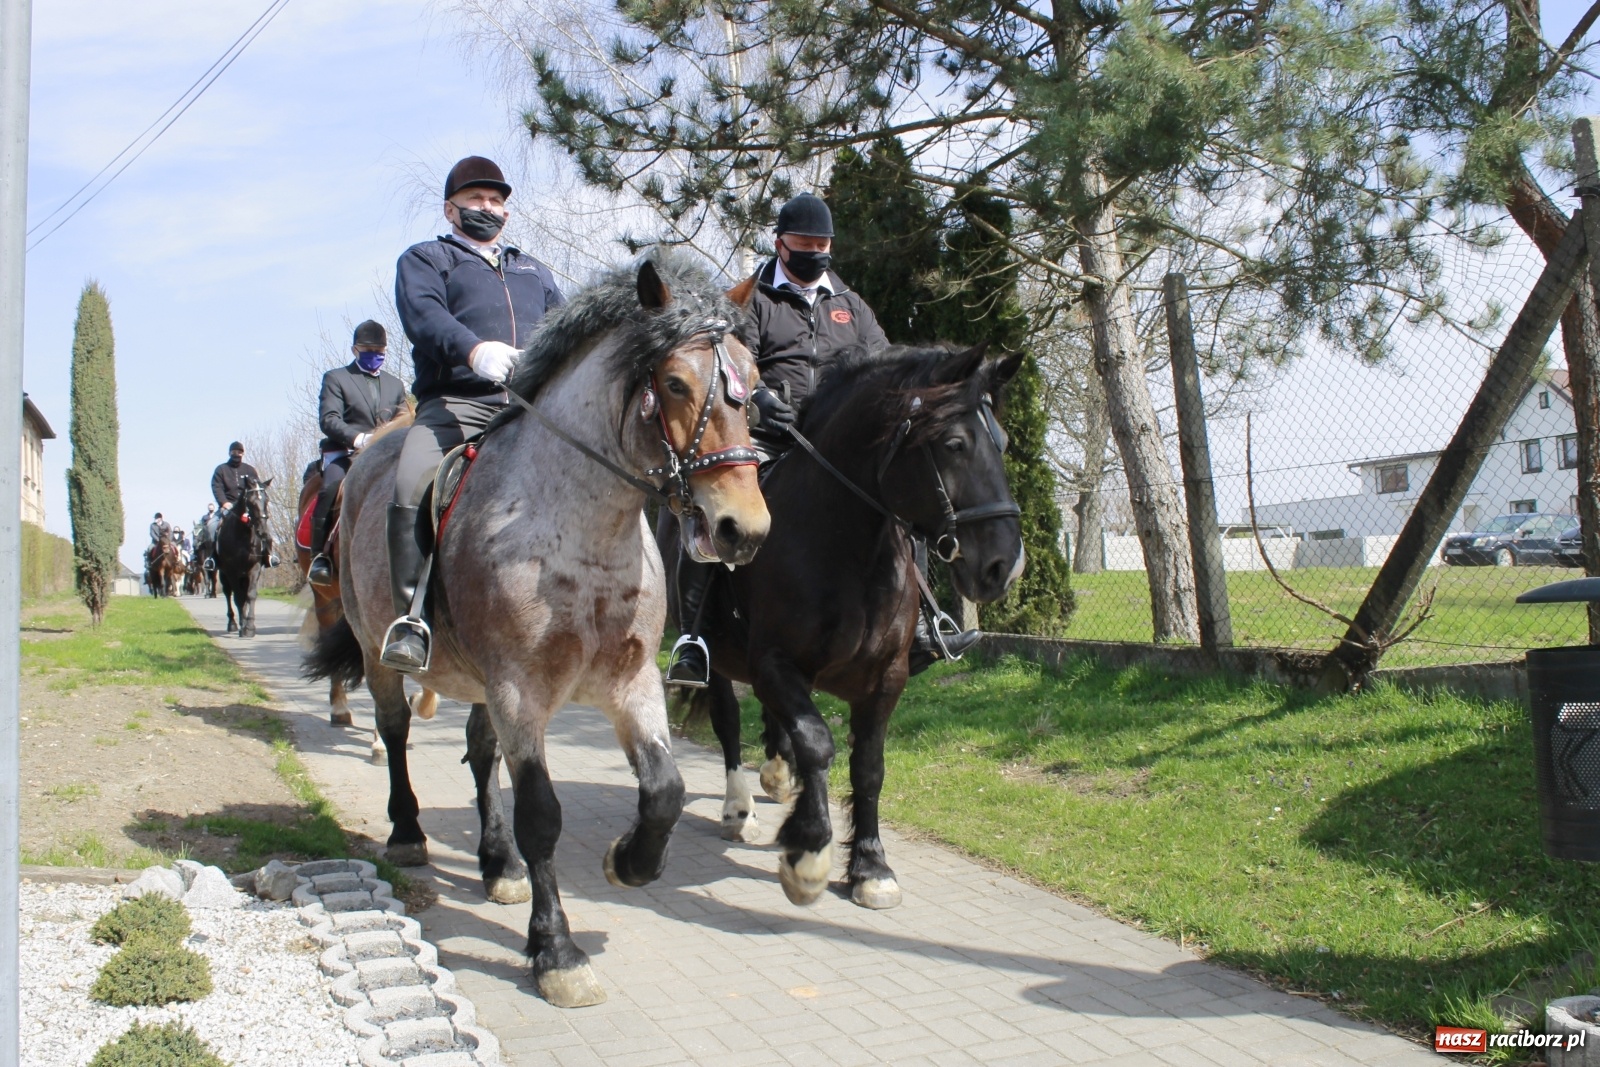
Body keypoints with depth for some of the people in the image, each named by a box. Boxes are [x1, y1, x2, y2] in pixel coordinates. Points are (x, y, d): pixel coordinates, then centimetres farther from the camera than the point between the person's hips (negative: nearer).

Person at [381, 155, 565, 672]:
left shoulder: (534, 271, 33)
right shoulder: (425, 259, 18)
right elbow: (424, 316, -3)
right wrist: (475, 349, -25)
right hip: (456, 402, -3)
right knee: (411, 488, -29)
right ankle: (412, 619, -23)